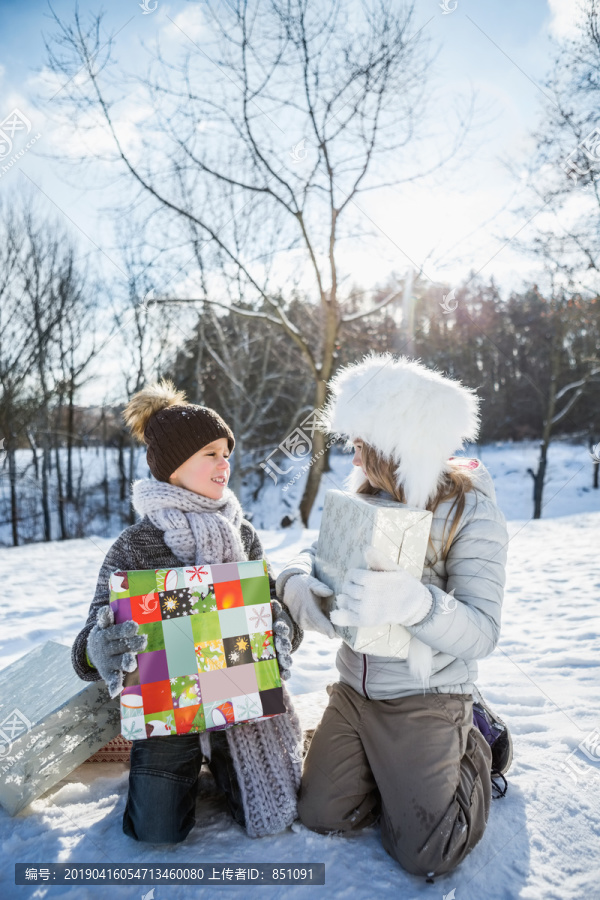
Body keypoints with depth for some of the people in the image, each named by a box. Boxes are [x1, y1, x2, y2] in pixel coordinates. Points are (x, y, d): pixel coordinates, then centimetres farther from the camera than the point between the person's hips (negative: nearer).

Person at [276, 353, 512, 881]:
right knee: (323, 817, 9)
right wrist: (297, 582, -24)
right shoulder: (365, 498, -2)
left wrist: (412, 602, -46)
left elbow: (482, 633, -25)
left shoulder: (470, 512, -19)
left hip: (426, 702, -5)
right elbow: (313, 556, 2)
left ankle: (475, 743, 23)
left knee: (425, 854, -2)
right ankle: (393, 769, 34)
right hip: (355, 691, 5)